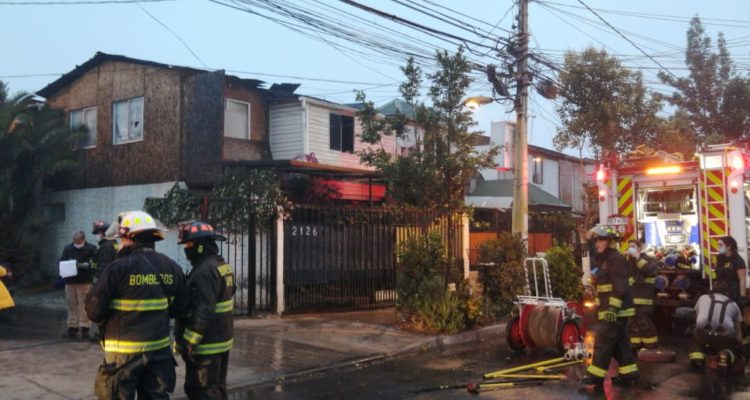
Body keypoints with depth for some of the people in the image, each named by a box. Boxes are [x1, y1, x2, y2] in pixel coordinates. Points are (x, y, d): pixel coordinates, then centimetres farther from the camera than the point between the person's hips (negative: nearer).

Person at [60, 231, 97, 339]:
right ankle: (72, 327, 17)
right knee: (72, 305, 9)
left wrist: (85, 265, -20)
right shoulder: (68, 248, 11)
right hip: (70, 280, 4)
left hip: (85, 281, -4)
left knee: (84, 305, -5)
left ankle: (85, 328, 0)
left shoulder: (91, 248, 0)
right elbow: (62, 261, 13)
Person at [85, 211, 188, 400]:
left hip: (125, 350, -5)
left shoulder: (119, 268, -16)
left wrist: (105, 323, 8)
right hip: (160, 347, 5)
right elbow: (179, 307, 7)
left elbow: (94, 308, -13)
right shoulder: (171, 267, 0)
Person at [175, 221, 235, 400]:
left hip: (206, 345, -10)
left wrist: (188, 341, -21)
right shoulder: (223, 266, 10)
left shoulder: (204, 272, -21)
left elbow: (203, 312, -26)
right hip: (222, 340, 10)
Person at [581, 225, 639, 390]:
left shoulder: (616, 259, -14)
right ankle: (628, 373, 20)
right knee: (620, 342, 14)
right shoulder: (604, 260, 19)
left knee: (603, 341, -9)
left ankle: (596, 376, -6)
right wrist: (602, 308, 26)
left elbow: (620, 287, -23)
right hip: (609, 309, 10)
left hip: (616, 310, -10)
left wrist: (613, 308, -27)